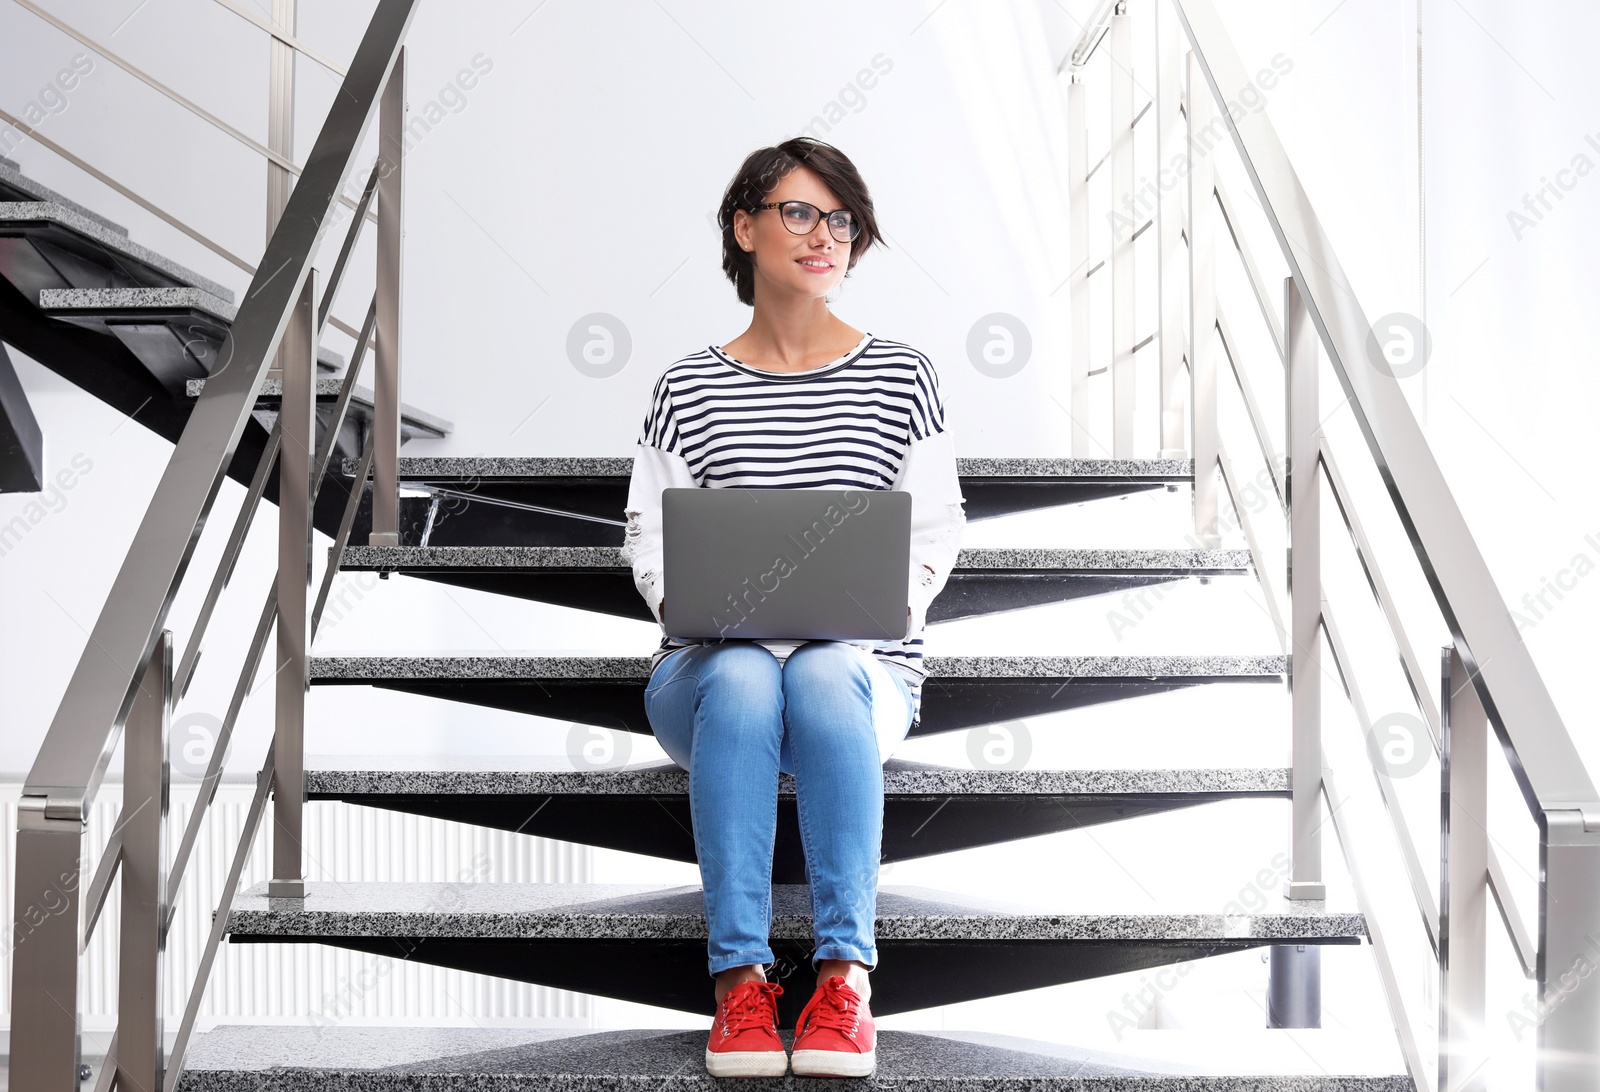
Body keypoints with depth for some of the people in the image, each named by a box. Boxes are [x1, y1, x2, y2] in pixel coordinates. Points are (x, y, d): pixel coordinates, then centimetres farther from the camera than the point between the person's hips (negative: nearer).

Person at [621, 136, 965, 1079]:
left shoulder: (901, 377, 10)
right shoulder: (689, 389, 10)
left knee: (825, 674, -37)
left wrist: (891, 599, -11)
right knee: (740, 677, -37)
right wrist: (687, 601, -12)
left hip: (864, 664, 0)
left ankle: (845, 975, -36)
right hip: (708, 668, 0)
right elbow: (649, 531, 8)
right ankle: (740, 977, -36)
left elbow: (937, 525, 7)